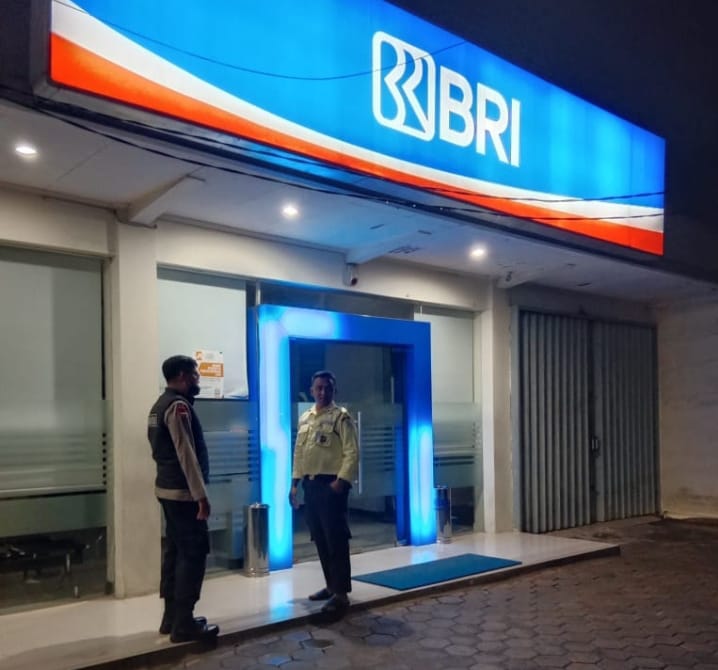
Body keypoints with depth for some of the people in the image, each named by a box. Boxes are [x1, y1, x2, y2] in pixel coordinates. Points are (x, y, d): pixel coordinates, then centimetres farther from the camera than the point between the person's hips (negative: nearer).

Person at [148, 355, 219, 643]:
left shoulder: (162, 404, 15)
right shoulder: (178, 406, -17)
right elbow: (186, 455, -22)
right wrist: (201, 495, -21)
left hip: (169, 489, 10)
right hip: (182, 492, -10)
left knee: (175, 551, 14)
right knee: (193, 553, -5)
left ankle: (172, 617, 20)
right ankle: (183, 623, -1)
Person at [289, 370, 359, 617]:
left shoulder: (341, 416, -6)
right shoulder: (304, 418, 14)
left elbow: (352, 452, -12)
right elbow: (298, 452, 18)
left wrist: (341, 480, -20)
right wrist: (295, 482, 13)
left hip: (330, 484, -7)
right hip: (310, 484, 7)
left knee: (336, 540, -5)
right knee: (320, 539, 13)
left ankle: (341, 593, 0)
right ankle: (331, 585, 26)